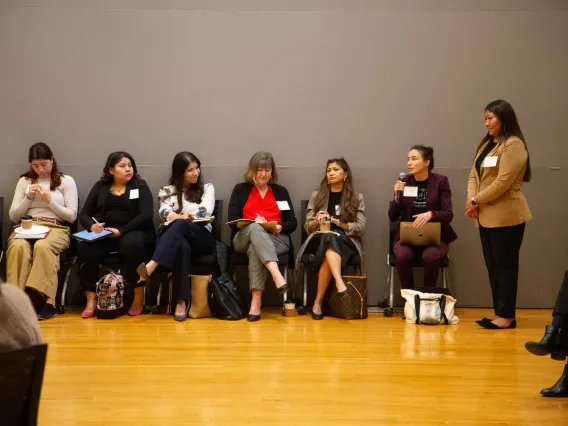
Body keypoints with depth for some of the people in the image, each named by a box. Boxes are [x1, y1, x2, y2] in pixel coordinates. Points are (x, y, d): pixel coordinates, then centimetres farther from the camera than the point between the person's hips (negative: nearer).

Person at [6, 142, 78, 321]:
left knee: (42, 246, -38)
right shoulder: (24, 181, 17)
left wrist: (50, 201, -8)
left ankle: (49, 301, -40)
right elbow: (13, 217, 14)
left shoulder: (66, 181, 10)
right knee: (18, 247, -35)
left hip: (56, 229, -2)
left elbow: (71, 216, 3)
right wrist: (28, 198, -1)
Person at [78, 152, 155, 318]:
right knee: (85, 247, -29)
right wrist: (92, 225, -15)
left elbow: (146, 215, -7)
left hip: (133, 232, -2)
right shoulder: (100, 186, 14)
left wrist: (121, 230, -19)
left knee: (131, 244, -38)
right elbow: (84, 214, 10)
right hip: (103, 234, 3)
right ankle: (91, 300, -22)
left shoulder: (140, 186, 6)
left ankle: (139, 297, -24)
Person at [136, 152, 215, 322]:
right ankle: (181, 302, -46)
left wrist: (180, 219, -18)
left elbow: (205, 212, -2)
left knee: (180, 225, -36)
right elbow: (165, 213, -4)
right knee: (182, 246, -41)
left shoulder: (207, 188, 17)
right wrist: (182, 217, -28)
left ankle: (151, 266, -53)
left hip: (201, 238, 0)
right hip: (174, 237, 0)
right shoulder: (167, 191, 16)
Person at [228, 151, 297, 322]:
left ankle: (256, 302, -44)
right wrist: (253, 223, -14)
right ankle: (277, 274, -58)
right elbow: (233, 220, 4)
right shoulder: (240, 189, 15)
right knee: (255, 228, -38)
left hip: (277, 238, 1)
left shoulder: (281, 191, 19)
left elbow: (292, 222, 12)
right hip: (245, 238, -1)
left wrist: (280, 227, -10)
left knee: (256, 249, -36)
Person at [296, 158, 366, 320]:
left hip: (347, 243, -1)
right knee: (329, 238, -37)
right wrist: (317, 222, -13)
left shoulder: (357, 197, 11)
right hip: (319, 241, 1)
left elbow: (360, 229, 2)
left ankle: (318, 302, -38)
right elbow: (308, 227, 10)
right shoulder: (316, 195, 15)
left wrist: (337, 222, -11)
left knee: (330, 247, -37)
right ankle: (339, 282, -53)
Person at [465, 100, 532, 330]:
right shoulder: (487, 143, 16)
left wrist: (477, 201, -12)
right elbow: (474, 174, 10)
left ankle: (507, 316, 7)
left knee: (505, 266, -1)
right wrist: (471, 200, -6)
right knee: (493, 266, 11)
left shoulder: (513, 145, -11)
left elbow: (502, 182, -19)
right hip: (487, 216, 8)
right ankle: (499, 313, 19)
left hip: (506, 216, -8)